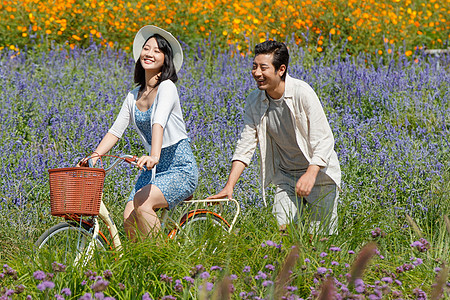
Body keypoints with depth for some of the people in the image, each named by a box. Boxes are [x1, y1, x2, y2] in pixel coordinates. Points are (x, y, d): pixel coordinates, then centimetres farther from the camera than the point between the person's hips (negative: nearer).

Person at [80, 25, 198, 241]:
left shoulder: (167, 87, -11)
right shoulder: (134, 96, 10)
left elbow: (159, 123, -29)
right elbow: (116, 130, 8)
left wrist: (154, 156, -44)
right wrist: (94, 156, -6)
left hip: (181, 170, -6)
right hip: (153, 170, 6)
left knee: (142, 202, -30)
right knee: (129, 220, -13)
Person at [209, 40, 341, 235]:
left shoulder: (302, 93, -21)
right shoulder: (254, 102, -5)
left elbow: (323, 140, -23)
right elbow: (245, 146, -3)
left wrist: (310, 174, -37)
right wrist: (229, 186, -14)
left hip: (319, 174, -4)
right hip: (286, 178, 4)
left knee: (321, 237, -2)